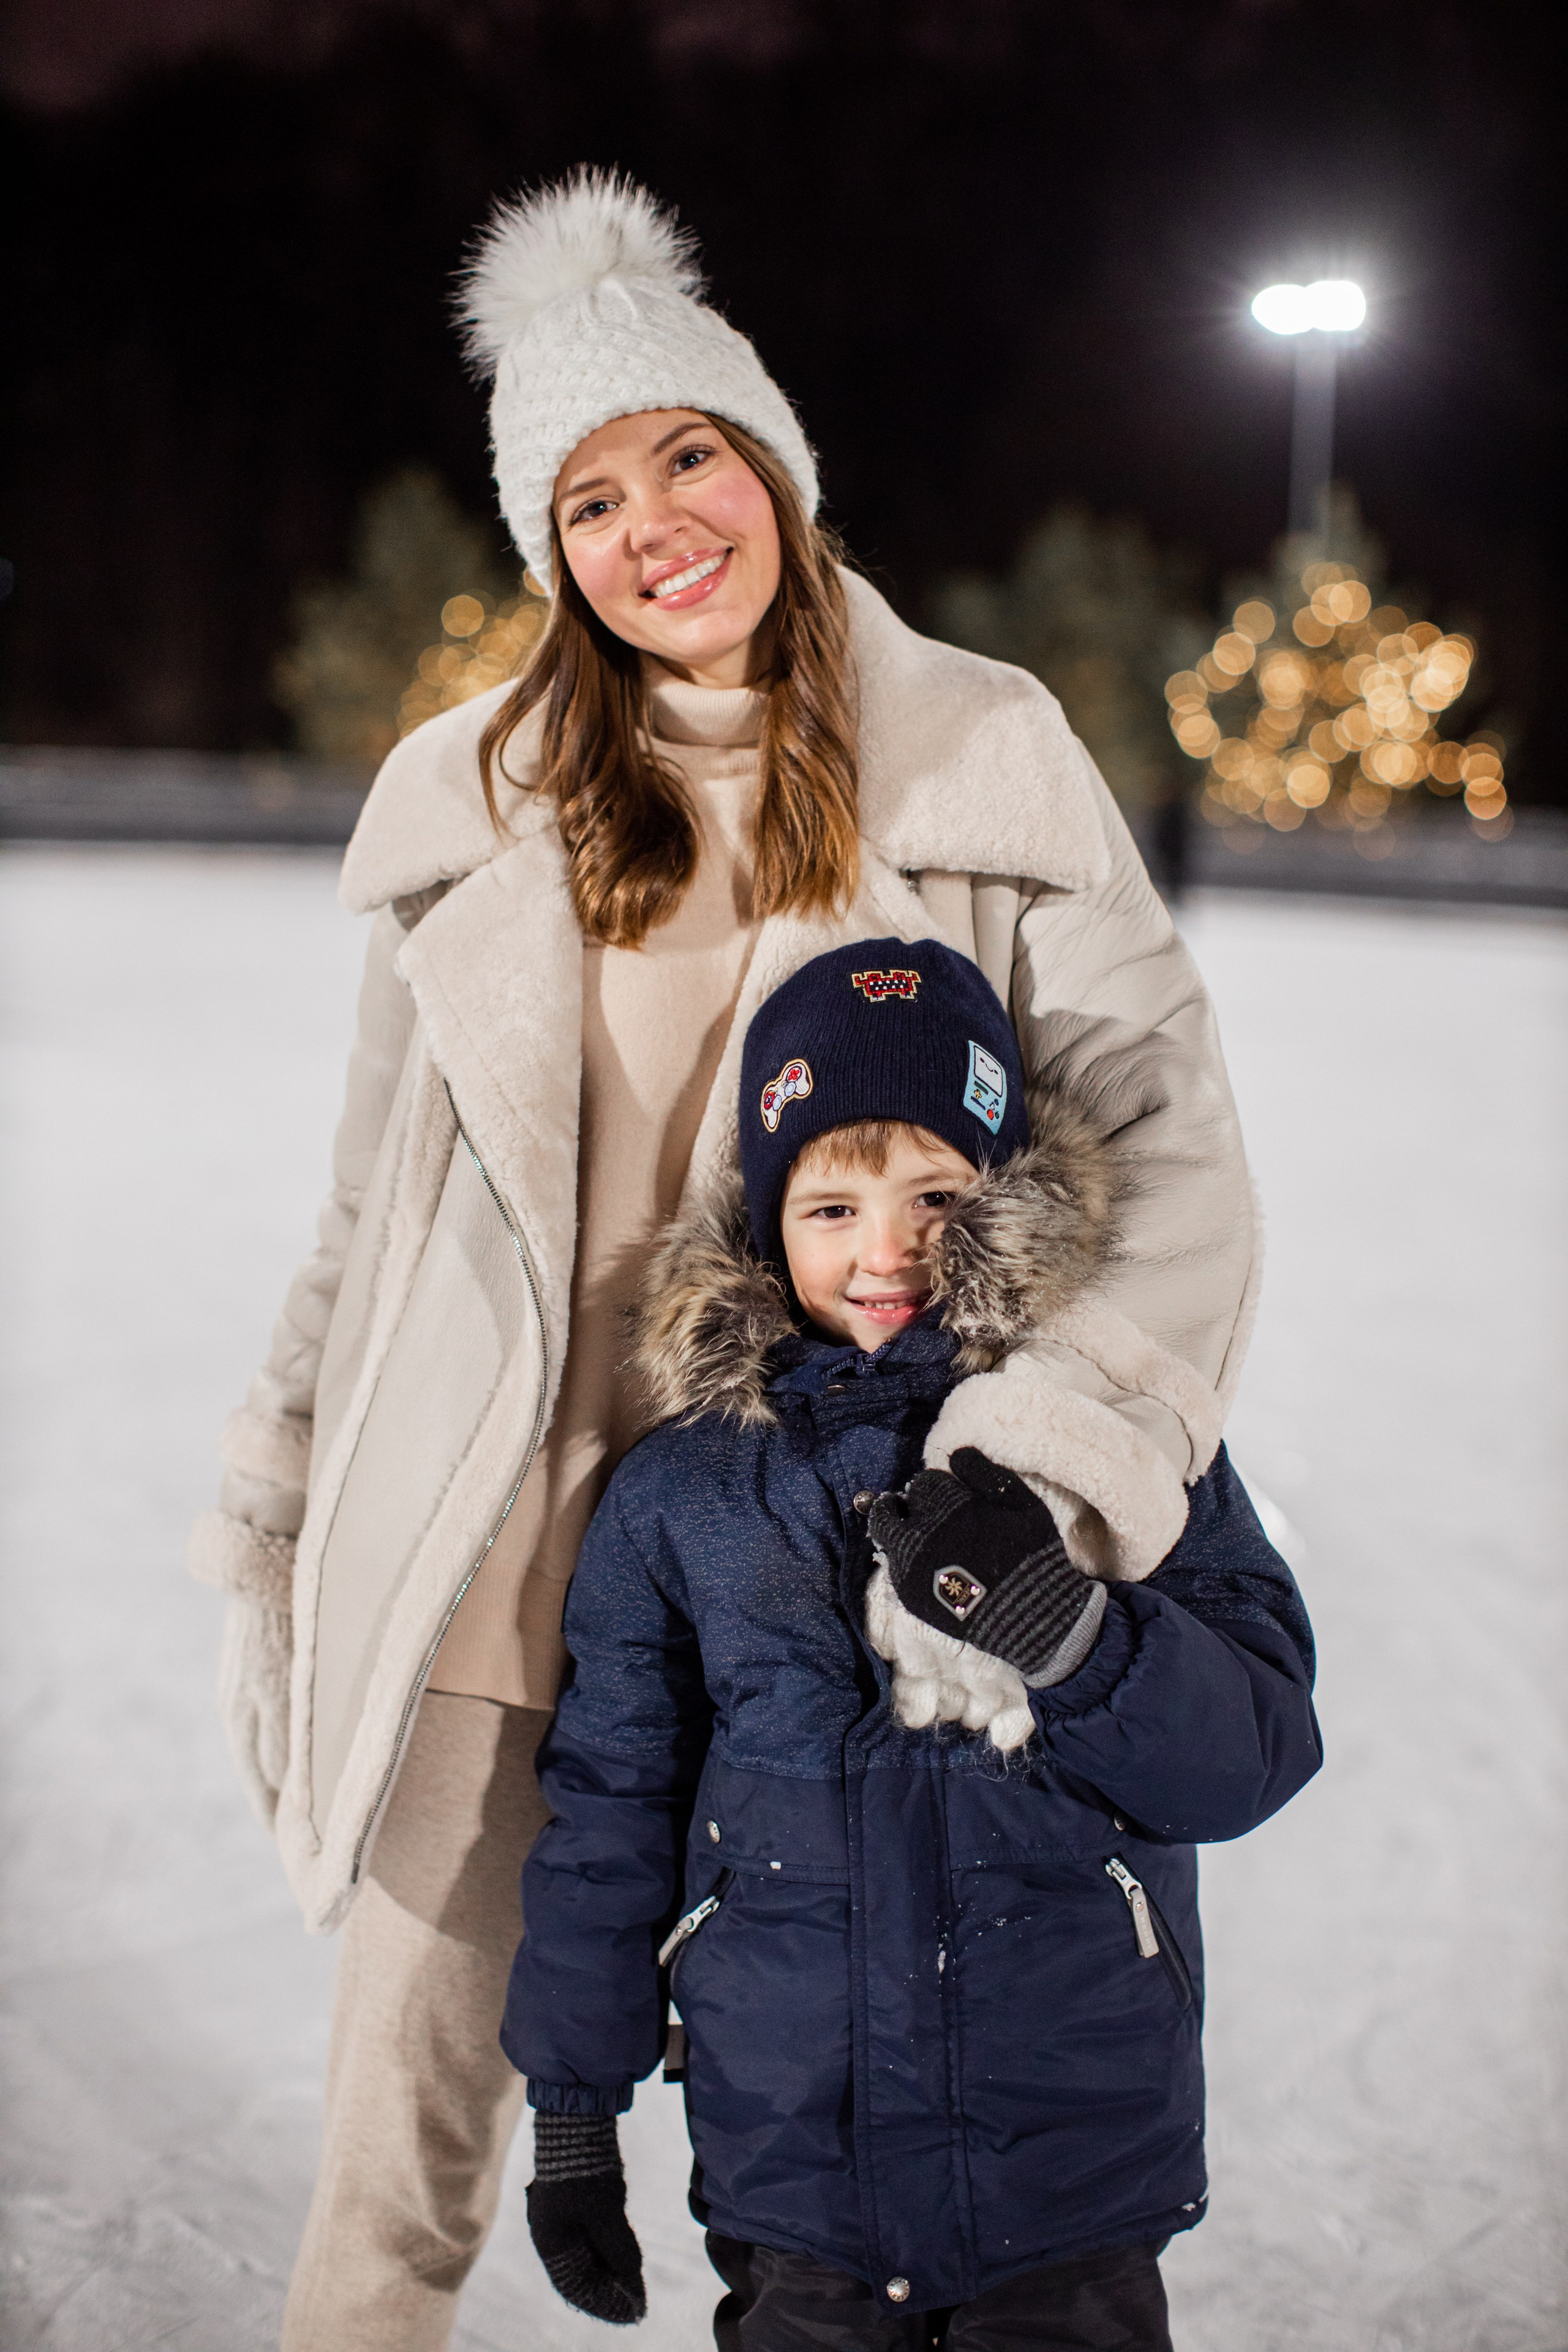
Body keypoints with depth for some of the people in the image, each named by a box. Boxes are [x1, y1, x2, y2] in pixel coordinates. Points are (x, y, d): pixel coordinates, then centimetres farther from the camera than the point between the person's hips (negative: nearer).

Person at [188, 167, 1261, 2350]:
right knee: (402, 2170, 9)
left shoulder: (980, 760, -1)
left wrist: (1077, 1433, -25)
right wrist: (268, 1545, 12)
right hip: (483, 1570, 1)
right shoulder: (478, 802, 5)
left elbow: (1166, 1117, -7)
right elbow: (372, 1200, 12)